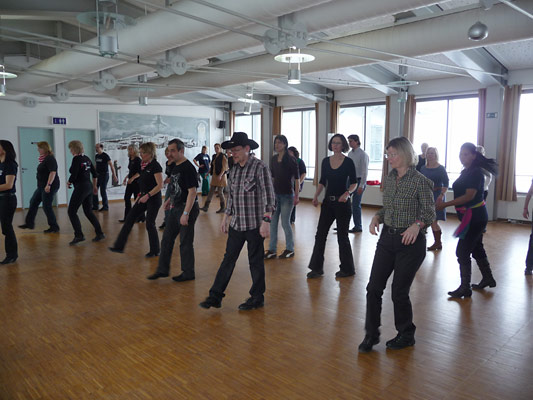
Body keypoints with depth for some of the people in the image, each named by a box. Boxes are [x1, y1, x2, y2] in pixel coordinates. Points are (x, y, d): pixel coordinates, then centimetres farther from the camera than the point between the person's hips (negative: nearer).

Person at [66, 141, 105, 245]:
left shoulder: (76, 159, -14)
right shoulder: (87, 158, 10)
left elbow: (73, 176, -19)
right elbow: (95, 173, 15)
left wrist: (68, 183, 1)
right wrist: (94, 186, 23)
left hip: (80, 188, -8)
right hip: (89, 187, 8)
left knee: (71, 212, 1)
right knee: (88, 212, 15)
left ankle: (79, 235, -5)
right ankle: (99, 233, 13)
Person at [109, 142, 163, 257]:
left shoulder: (155, 166, -16)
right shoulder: (144, 165, 9)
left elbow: (160, 185, -20)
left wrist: (147, 195, -24)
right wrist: (140, 195, 15)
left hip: (153, 199, -8)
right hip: (144, 197, 9)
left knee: (150, 224, 0)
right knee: (129, 219, 5)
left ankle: (155, 251, 17)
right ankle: (119, 246, 11)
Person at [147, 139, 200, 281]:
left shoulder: (188, 168, -18)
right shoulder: (175, 166, 10)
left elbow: (192, 192, -23)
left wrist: (186, 213, -25)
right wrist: (170, 199, 18)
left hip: (187, 208, -9)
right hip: (175, 208, 9)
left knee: (185, 242, 1)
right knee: (167, 239, 13)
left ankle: (188, 273, 15)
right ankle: (163, 269, 25)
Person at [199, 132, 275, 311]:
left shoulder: (260, 167, -11)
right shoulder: (234, 169, 10)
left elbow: (268, 196, -15)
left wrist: (266, 221, -20)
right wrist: (225, 217, 18)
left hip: (254, 224, -6)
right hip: (236, 224, 6)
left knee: (255, 261, 6)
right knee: (228, 259, 10)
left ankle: (257, 297, 22)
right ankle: (215, 296, 17)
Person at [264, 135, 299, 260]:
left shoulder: (291, 159, -9)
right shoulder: (274, 159, 8)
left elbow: (296, 178, -10)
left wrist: (297, 195, -14)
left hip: (287, 195, -6)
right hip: (275, 193, 6)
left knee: (285, 223, -1)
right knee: (272, 222, 5)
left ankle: (290, 249, 17)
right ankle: (272, 250, 13)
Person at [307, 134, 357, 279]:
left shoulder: (348, 162, -6)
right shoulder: (326, 161, 7)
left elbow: (354, 183, -4)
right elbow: (322, 181, 12)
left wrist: (347, 193, -22)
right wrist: (316, 196, -1)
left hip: (342, 203, -4)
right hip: (328, 202, 5)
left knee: (342, 236, 4)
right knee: (320, 234, 3)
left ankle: (347, 269, 21)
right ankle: (317, 268, 13)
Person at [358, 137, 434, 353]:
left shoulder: (420, 181, -11)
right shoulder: (389, 179, 8)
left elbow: (430, 213, -11)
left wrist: (416, 225, -31)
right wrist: (376, 218, -3)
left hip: (410, 241, -6)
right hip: (387, 238, 6)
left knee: (399, 292, 4)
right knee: (374, 287, 2)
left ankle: (406, 335, 28)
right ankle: (371, 334, 18)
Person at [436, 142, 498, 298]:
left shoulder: (475, 172, -17)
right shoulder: (466, 171, 12)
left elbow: (469, 196, -24)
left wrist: (445, 204, -25)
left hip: (475, 216, -10)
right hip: (471, 216, 10)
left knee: (462, 252, -6)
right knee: (476, 249, 21)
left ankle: (465, 288, 4)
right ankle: (488, 279, 37)